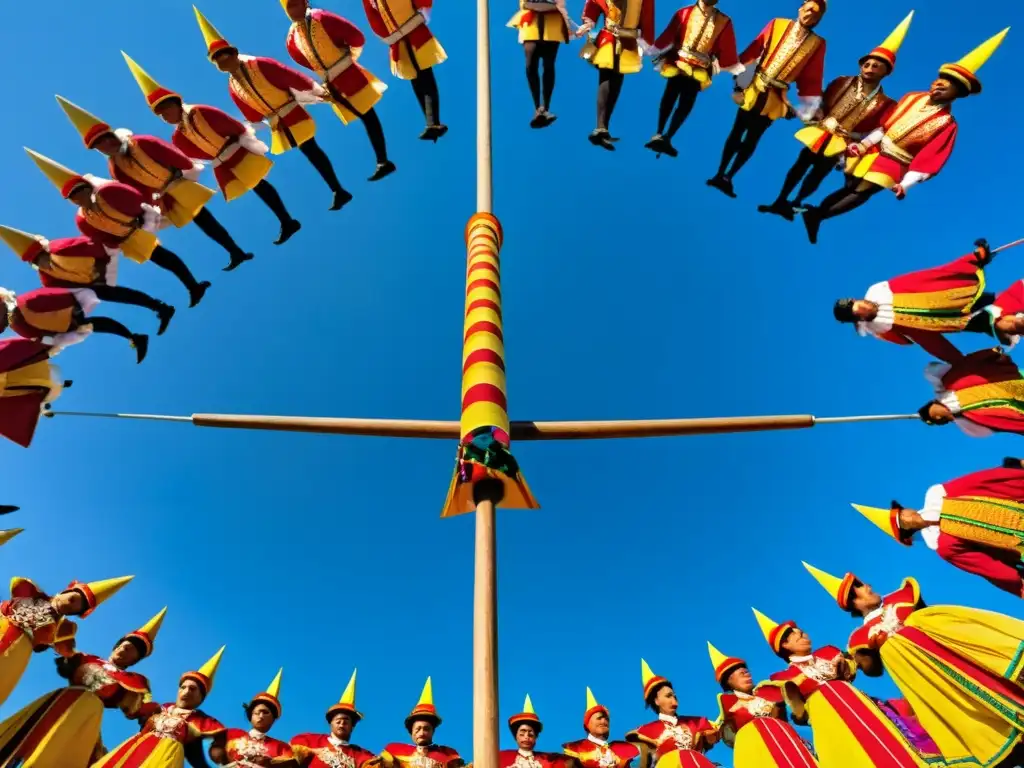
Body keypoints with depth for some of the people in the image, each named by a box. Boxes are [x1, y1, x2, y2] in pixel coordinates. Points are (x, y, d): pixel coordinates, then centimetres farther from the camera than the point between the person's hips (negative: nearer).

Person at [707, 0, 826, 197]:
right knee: (736, 133, 3)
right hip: (754, 89, -1)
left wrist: (805, 108, -1)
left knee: (751, 141, 5)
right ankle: (720, 175, 10)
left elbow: (812, 78, 2)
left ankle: (728, 178, 12)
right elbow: (753, 50, 1)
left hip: (776, 99, 1)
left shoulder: (818, 43, 1)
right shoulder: (777, 25, 0)